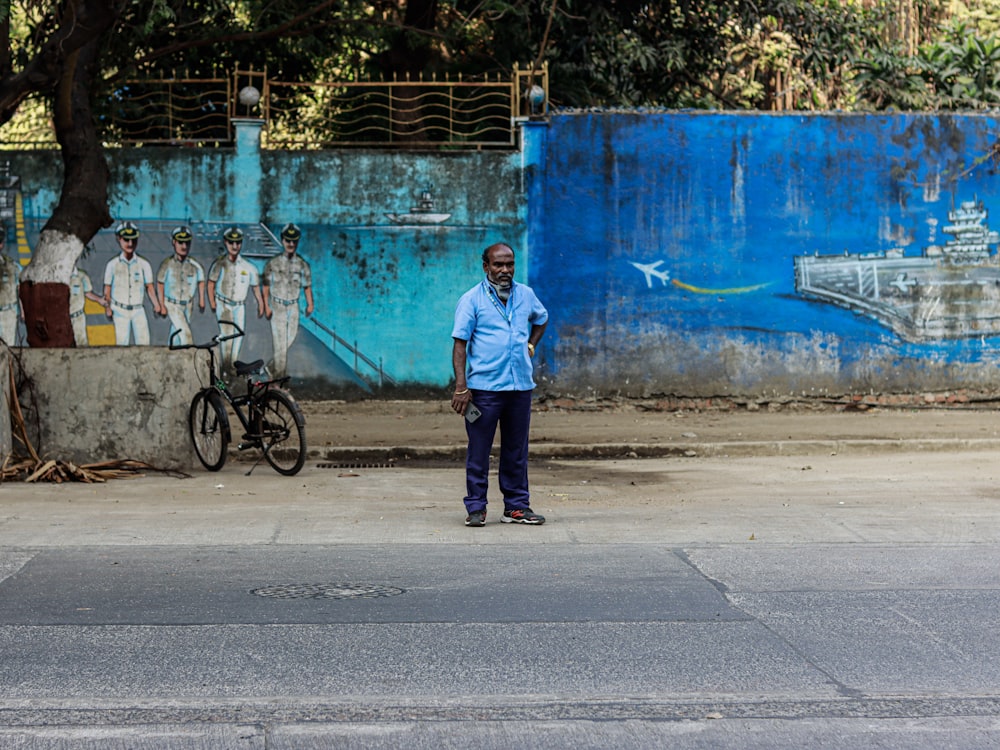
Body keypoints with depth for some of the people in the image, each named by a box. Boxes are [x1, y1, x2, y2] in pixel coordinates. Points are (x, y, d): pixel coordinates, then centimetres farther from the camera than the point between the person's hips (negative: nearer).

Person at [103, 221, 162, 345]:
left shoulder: (143, 264, 3)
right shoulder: (113, 264, 1)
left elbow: (149, 287, 6)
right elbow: (107, 288, 7)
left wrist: (156, 304, -6)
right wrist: (107, 307, 1)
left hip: (138, 309, 1)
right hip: (120, 310, -1)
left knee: (143, 342, -9)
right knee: (121, 342, -8)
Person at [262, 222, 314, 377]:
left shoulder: (302, 265, 3)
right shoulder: (273, 263, -4)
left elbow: (307, 286, 12)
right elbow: (265, 286, -1)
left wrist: (310, 304, 2)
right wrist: (266, 306, -7)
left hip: (293, 307, 3)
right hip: (277, 306, -3)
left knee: (290, 338, 6)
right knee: (280, 340, -8)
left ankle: (278, 366, 25)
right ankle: (279, 372, -2)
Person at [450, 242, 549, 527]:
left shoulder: (526, 295, 10)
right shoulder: (472, 299, -3)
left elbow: (541, 318, 32)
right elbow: (460, 343, -6)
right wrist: (461, 386, -14)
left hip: (520, 386, 4)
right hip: (484, 387, -4)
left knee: (517, 450, 9)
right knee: (479, 450, 0)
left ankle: (517, 506, 17)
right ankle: (476, 508, 7)